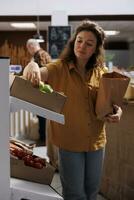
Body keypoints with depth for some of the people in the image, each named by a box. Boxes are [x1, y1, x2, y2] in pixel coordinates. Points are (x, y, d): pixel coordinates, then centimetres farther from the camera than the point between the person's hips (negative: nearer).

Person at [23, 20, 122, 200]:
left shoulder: (102, 72, -1)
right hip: (69, 140, -3)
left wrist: (117, 111, -14)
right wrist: (32, 67, -52)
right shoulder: (59, 68, -11)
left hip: (96, 140, 4)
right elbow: (40, 73, -29)